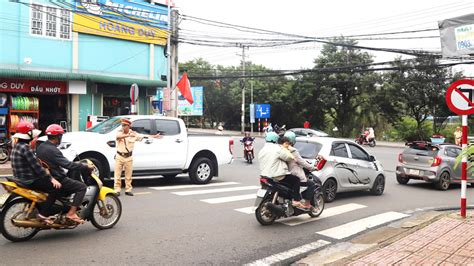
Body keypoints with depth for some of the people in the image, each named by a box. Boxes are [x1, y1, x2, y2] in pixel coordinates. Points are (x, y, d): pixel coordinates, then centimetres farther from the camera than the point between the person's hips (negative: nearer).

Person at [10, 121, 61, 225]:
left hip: (21, 178, 11)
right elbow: (36, 166, -22)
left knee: (47, 181, 26)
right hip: (29, 180, -11)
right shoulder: (25, 148, -19)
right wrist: (51, 178, -19)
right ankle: (43, 214, -15)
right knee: (55, 188, -15)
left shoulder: (17, 146, 12)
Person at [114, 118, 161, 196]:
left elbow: (144, 136, 3)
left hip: (128, 157, 1)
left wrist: (154, 136, -4)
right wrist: (128, 135, -42)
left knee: (128, 175, 7)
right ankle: (117, 190, 8)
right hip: (119, 156, -1)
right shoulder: (119, 132, -4)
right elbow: (118, 136, -27)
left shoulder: (133, 133, 1)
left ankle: (128, 190, 17)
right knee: (117, 175, 0)